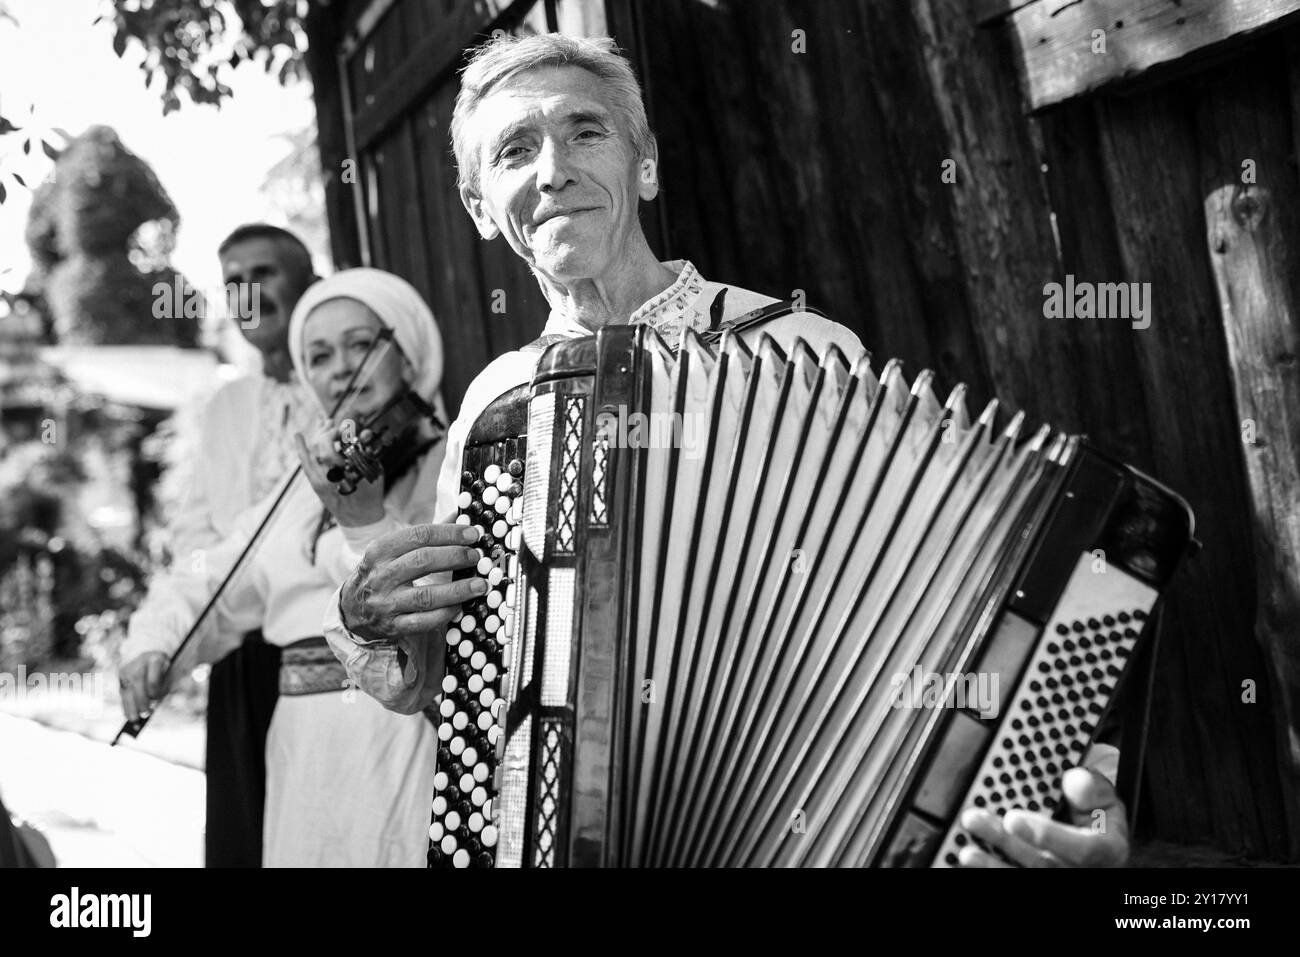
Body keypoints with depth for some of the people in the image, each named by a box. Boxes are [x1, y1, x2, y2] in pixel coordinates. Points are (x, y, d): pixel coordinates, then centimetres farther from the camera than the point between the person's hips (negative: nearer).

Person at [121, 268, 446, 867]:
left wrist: (366, 520, -28)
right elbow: (210, 594, 18)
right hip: (299, 749, 5)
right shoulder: (304, 486, 15)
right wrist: (155, 646, -1)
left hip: (404, 733, -5)